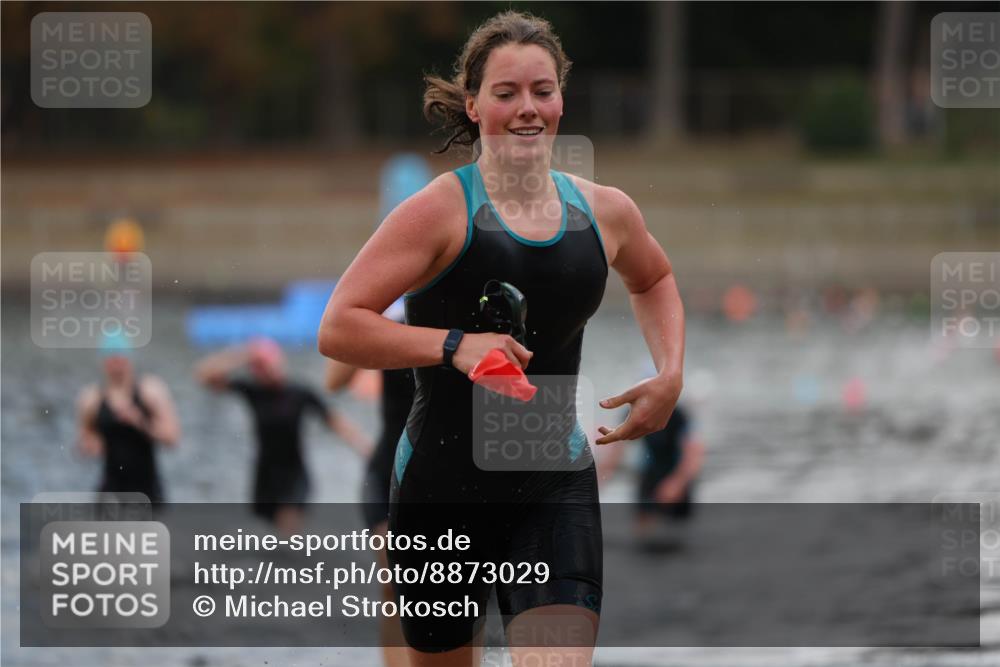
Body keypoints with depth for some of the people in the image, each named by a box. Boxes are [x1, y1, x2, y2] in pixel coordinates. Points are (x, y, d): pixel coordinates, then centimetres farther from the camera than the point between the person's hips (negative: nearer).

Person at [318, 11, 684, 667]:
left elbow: (654, 280, 29)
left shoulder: (605, 212, 4)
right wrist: (455, 345, -28)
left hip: (557, 489, 2)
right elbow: (338, 329, -17)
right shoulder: (441, 210, -11)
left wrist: (670, 374, 12)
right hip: (442, 484, -2)